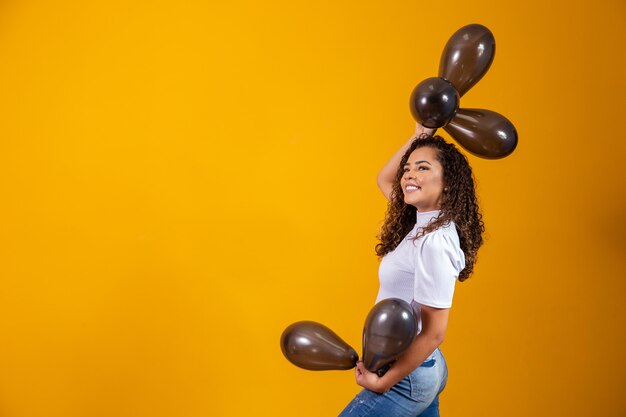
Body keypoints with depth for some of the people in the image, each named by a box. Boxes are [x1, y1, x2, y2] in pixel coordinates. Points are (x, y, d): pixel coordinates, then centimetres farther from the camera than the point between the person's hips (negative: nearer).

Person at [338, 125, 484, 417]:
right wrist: (420, 135, 12)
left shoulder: (435, 241, -23)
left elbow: (433, 333, -23)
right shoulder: (422, 225, 3)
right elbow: (384, 179, 20)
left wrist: (384, 382, -18)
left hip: (407, 374, -9)